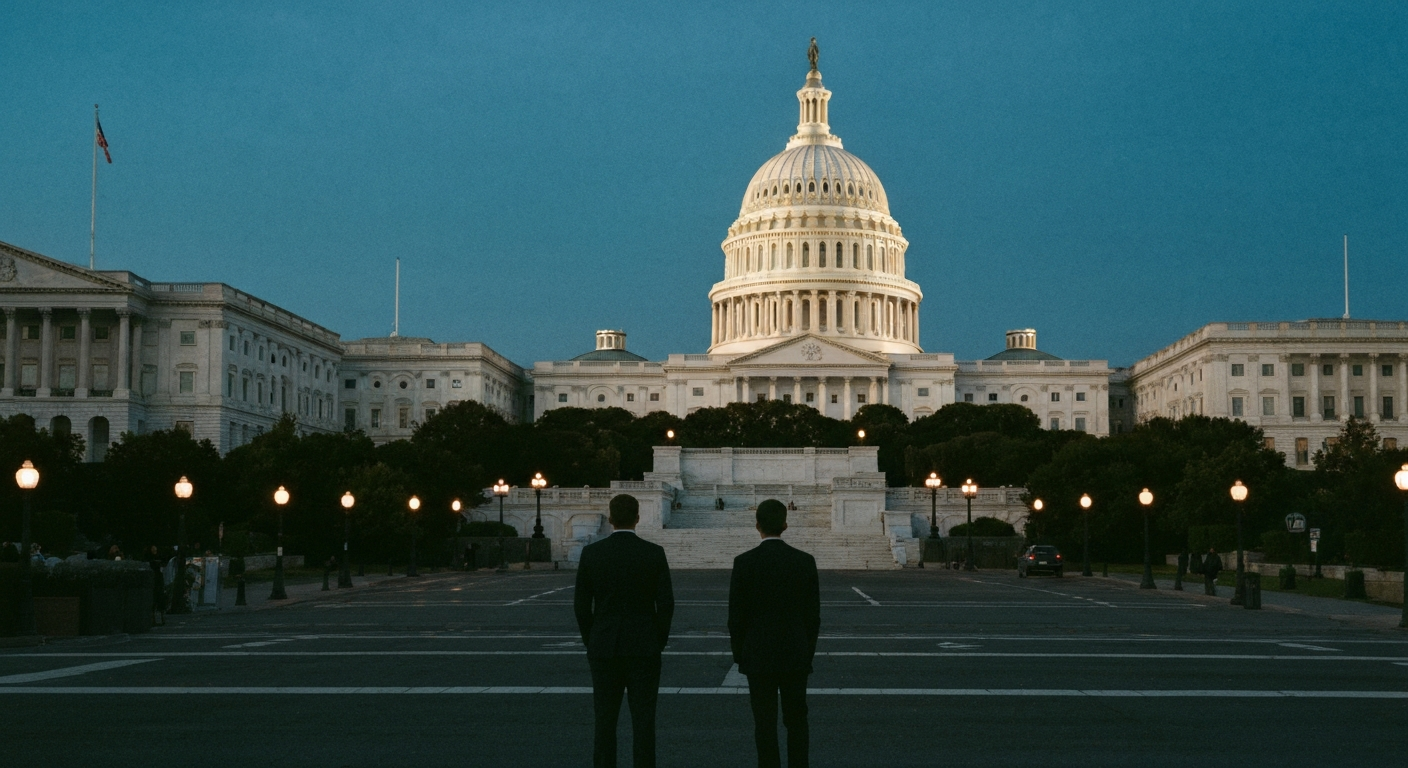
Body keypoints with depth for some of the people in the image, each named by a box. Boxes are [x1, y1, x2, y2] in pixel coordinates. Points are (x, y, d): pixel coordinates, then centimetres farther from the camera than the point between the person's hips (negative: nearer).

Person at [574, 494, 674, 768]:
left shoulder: (591, 553, -3)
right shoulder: (654, 553, -5)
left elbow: (581, 605, -1)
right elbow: (666, 604, -6)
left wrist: (590, 643, 11)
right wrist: (659, 642, 7)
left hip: (604, 649, 1)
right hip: (644, 648, -1)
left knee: (605, 722, 7)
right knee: (643, 722, 3)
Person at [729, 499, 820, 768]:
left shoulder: (744, 562, -9)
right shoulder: (805, 561, -3)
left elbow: (736, 615, -5)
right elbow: (813, 614, 1)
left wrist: (739, 653, 7)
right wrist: (808, 652, 13)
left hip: (758, 655, -2)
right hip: (796, 655, 2)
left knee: (765, 723, 3)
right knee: (797, 720, 11)